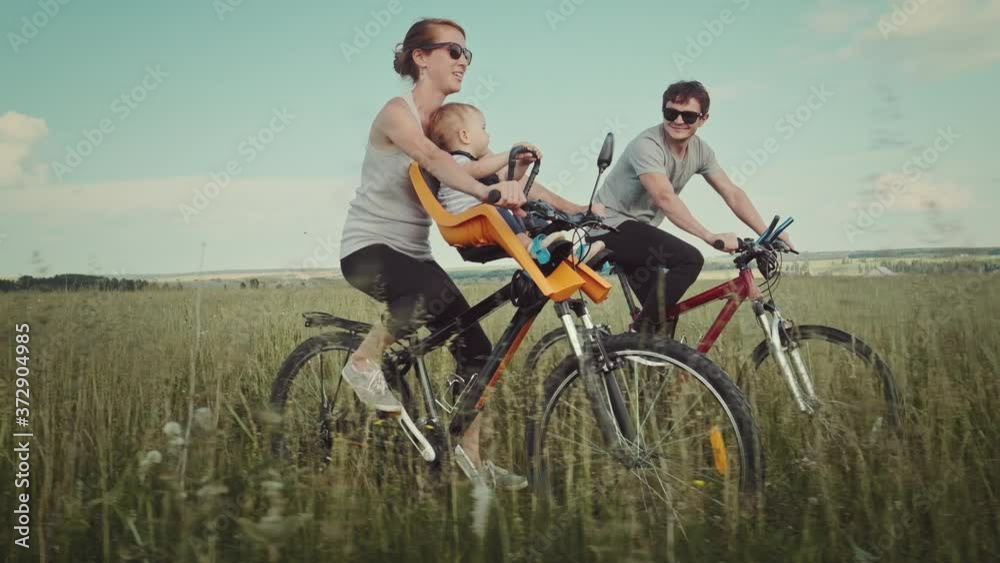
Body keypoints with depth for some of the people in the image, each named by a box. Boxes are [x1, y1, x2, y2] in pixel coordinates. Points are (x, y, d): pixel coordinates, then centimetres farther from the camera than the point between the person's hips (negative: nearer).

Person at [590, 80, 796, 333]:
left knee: (665, 311, 8)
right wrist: (711, 237, -42)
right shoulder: (647, 146, -23)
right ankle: (639, 337, -19)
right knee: (689, 259, -26)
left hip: (638, 228, 9)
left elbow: (732, 193, 2)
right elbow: (665, 198, -36)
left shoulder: (700, 150, 1)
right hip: (612, 226, -8)